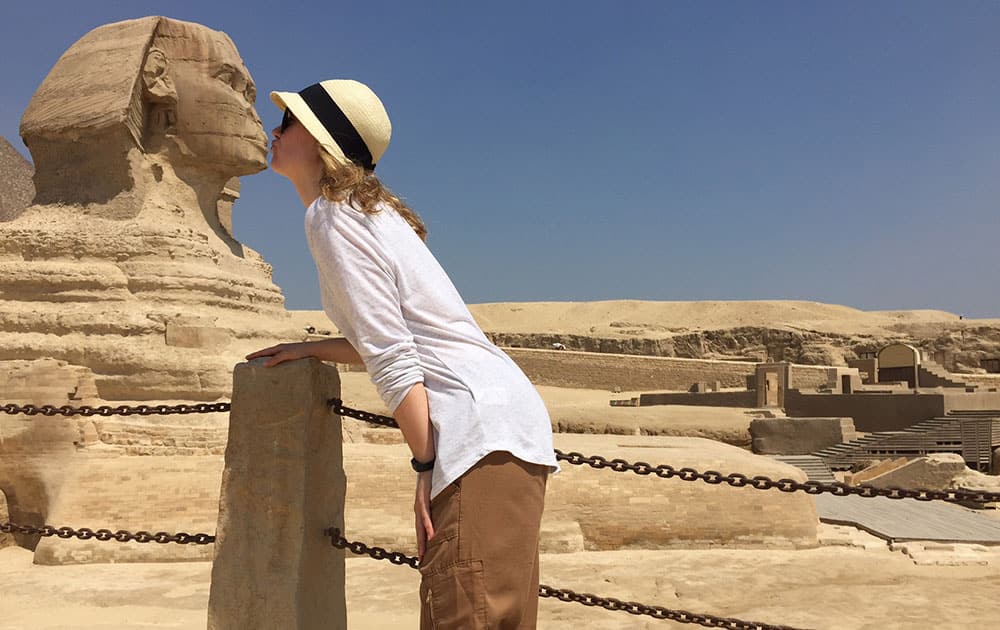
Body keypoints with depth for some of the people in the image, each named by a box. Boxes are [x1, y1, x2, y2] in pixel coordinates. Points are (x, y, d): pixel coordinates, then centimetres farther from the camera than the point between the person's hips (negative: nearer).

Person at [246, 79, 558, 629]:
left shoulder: (331, 217, -6)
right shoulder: (367, 210, 22)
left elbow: (391, 359, -14)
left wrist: (424, 467, -13)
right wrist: (312, 350, 26)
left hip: (483, 424, -10)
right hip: (502, 418, 10)